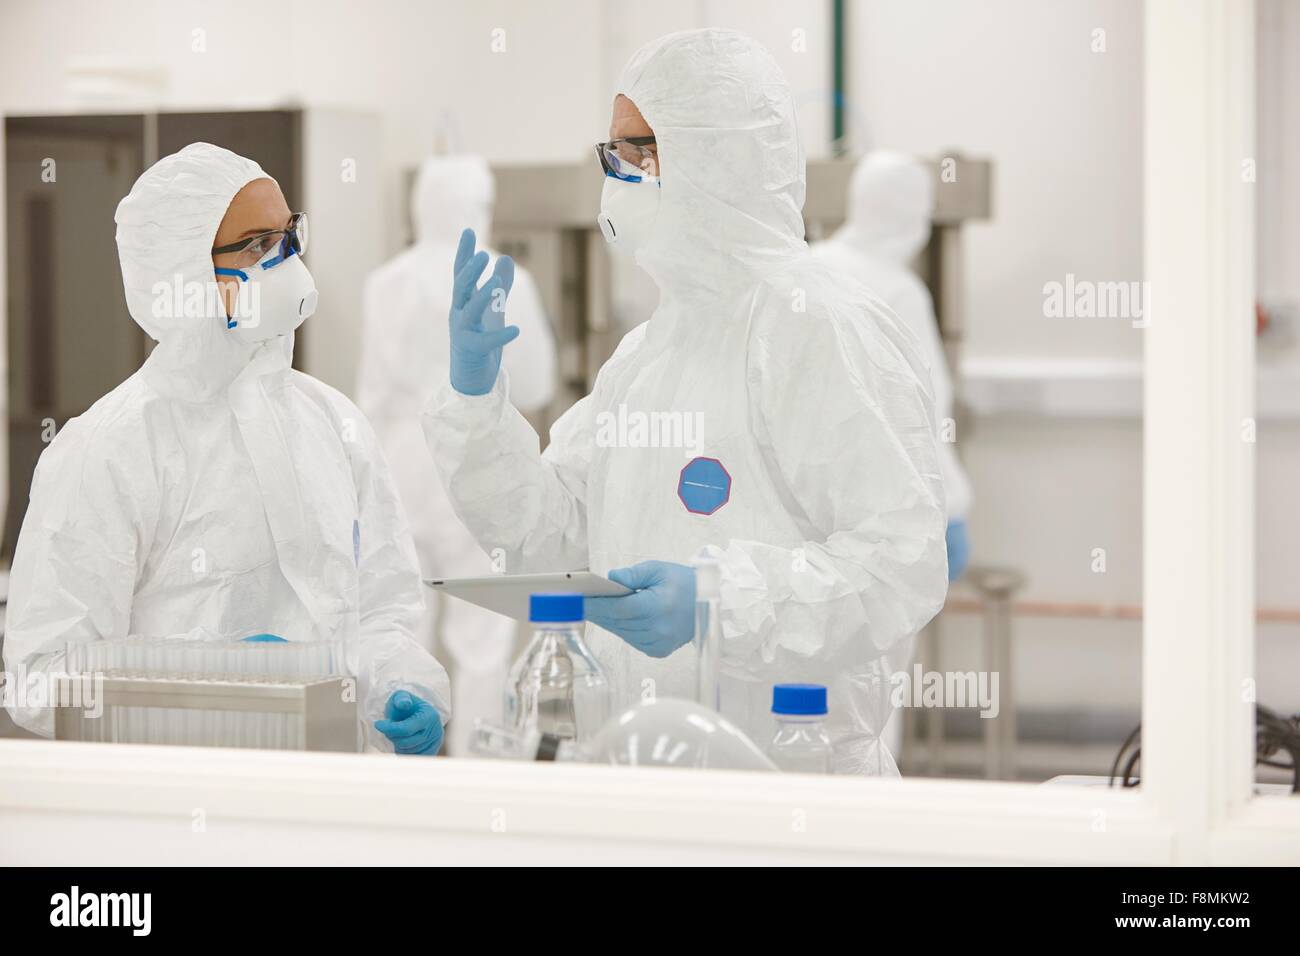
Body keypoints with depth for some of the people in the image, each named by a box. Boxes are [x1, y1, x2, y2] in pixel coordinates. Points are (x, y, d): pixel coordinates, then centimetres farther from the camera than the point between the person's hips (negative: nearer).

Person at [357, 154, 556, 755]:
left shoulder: (384, 284, 1)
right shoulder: (504, 284, -7)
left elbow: (373, 395, 2)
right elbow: (533, 389, 0)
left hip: (401, 465, 3)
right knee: (480, 643, 2)